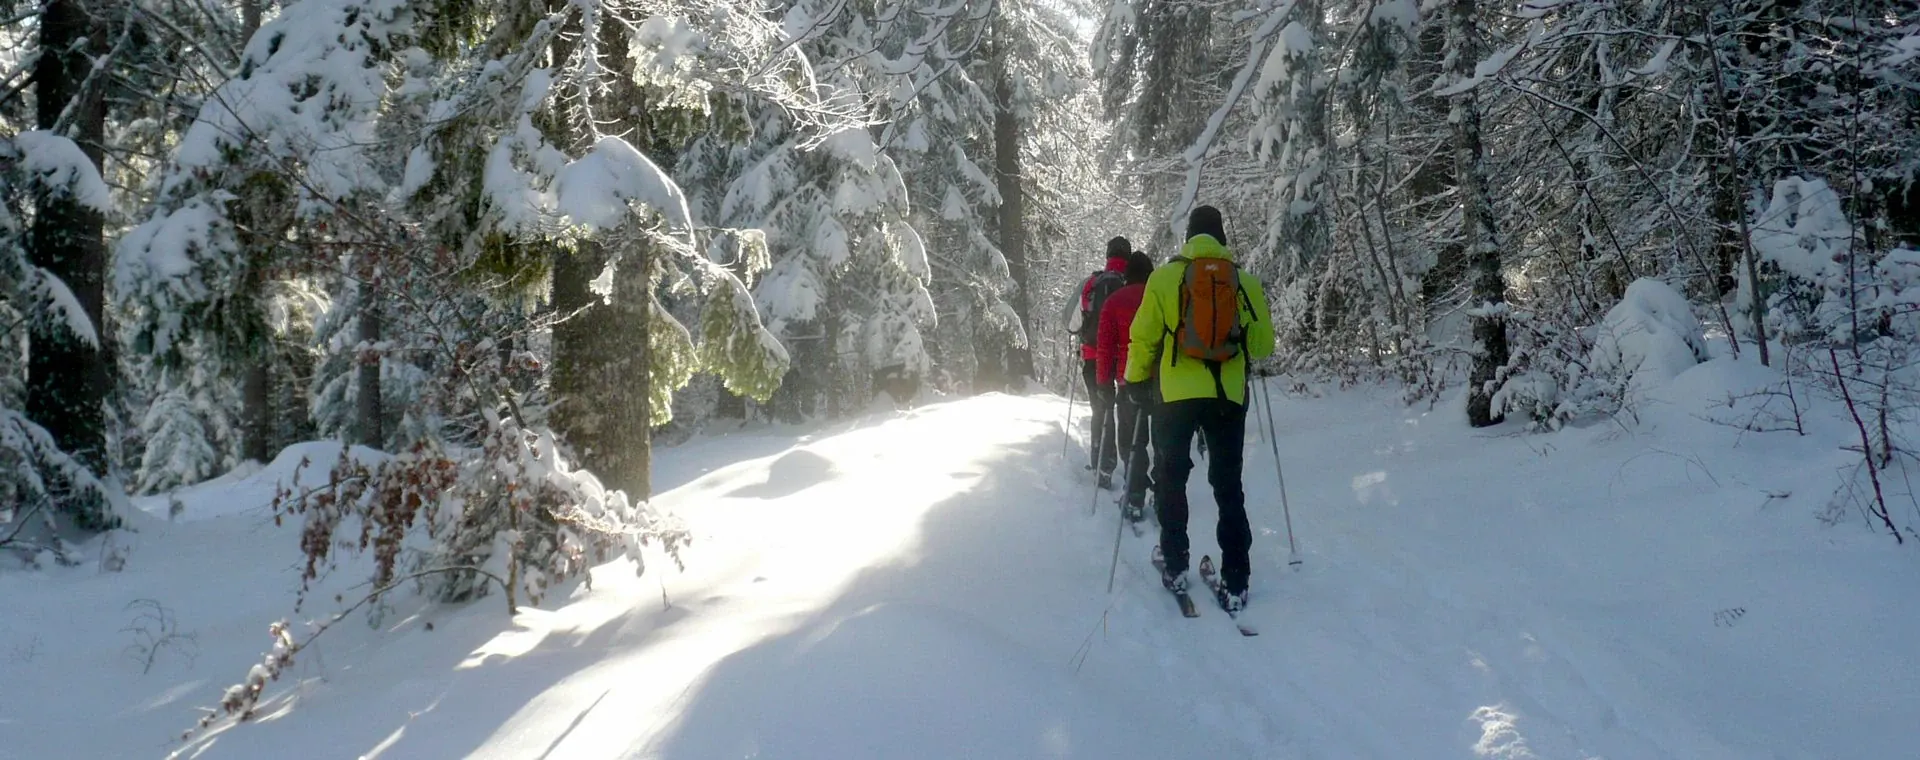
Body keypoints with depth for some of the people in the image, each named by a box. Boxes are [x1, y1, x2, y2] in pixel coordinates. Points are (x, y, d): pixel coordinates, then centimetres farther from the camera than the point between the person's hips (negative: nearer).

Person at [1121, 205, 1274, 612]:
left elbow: (1143, 337, 0)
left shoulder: (1164, 277, -2)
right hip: (1228, 396, 1)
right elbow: (1263, 346, 7)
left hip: (1176, 395, -1)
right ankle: (1234, 583, 5)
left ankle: (1175, 567, 15)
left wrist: (1136, 381, 15)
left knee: (1170, 479, 16)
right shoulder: (1246, 283, 1)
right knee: (1228, 487, 9)